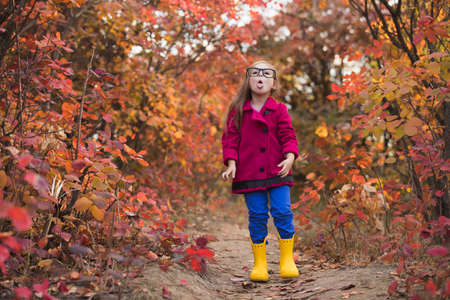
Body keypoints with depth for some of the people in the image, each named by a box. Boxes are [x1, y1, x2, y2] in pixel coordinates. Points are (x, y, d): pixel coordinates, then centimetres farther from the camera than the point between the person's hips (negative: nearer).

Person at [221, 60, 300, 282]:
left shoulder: (279, 110, 4)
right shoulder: (238, 111, 3)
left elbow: (288, 136, 2)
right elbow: (230, 138, 4)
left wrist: (290, 157, -15)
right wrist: (231, 163, -9)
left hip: (277, 172, 0)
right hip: (249, 174, 0)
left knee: (282, 212, -6)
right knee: (257, 216, 3)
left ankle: (287, 259, 11)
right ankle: (259, 264, 16)